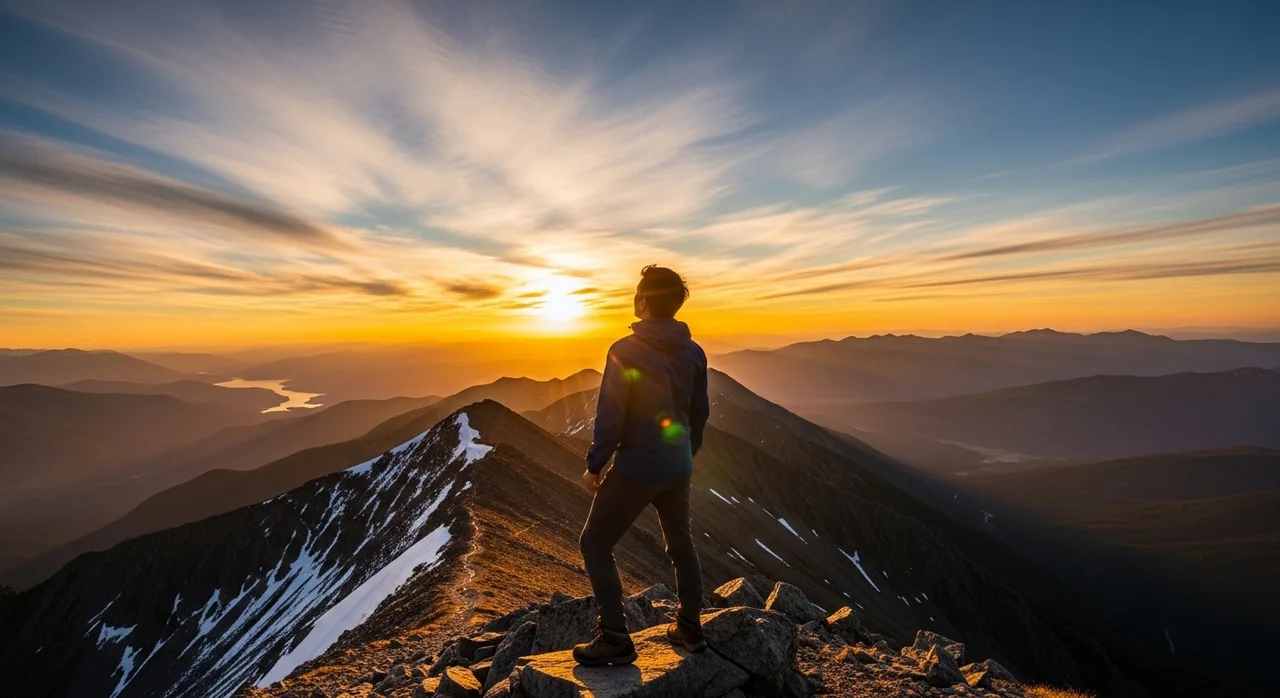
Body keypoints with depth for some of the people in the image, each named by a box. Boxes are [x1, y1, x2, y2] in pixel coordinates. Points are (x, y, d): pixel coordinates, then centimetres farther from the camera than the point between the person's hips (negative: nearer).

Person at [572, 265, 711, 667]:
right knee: (681, 543, 24)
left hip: (636, 468, -6)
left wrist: (595, 465, -5)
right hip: (678, 468, 7)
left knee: (595, 544, 11)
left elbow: (610, 415, -17)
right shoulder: (694, 353, 1)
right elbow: (700, 412, 8)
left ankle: (615, 638, 15)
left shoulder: (625, 351, -17)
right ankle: (689, 627, 36)